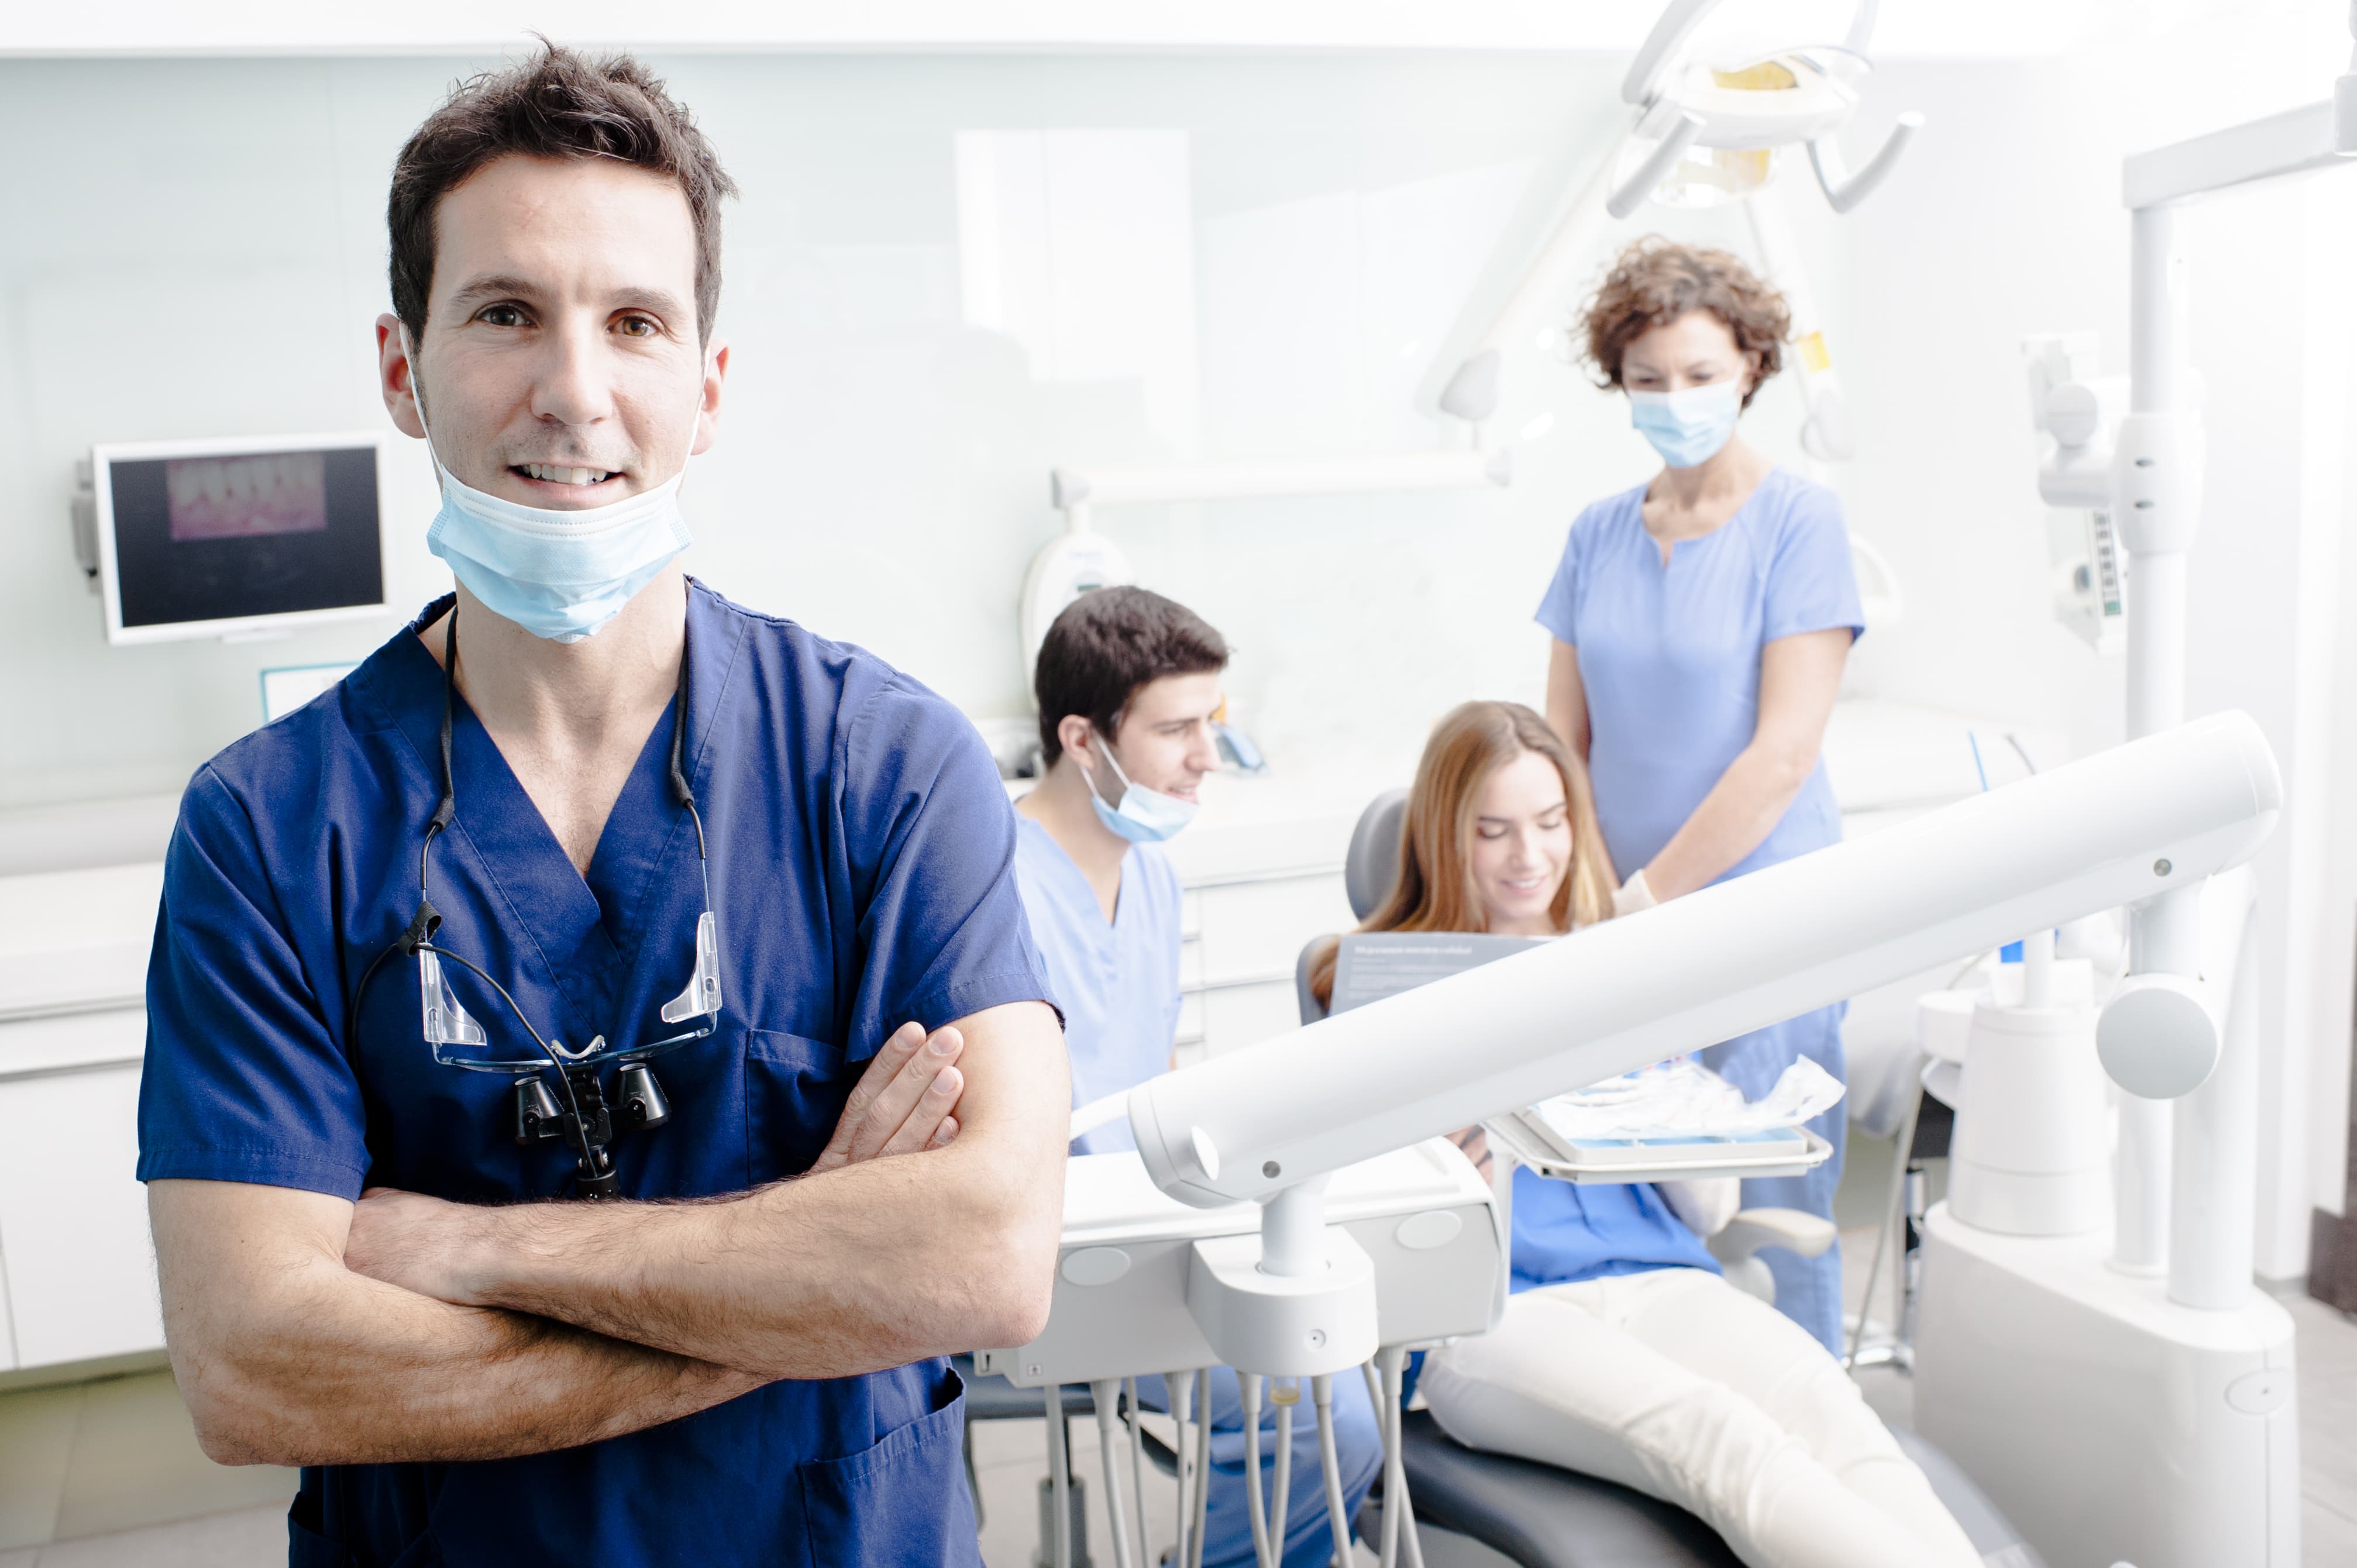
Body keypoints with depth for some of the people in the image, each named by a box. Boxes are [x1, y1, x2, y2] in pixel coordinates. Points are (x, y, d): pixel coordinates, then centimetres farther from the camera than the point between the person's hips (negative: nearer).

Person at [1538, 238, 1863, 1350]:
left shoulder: (1800, 519, -5)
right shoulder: (1597, 533, 10)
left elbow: (1783, 754, -12)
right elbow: (1562, 743, 10)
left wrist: (1648, 897, -12)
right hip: (1630, 931, 4)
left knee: (1769, 1224, -1)